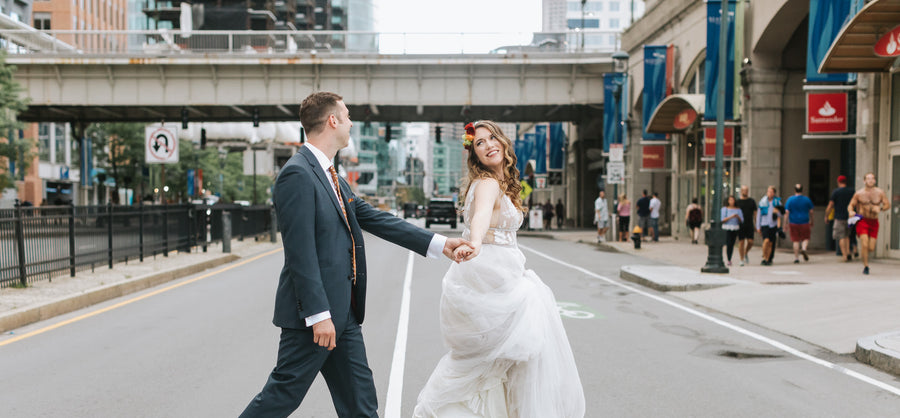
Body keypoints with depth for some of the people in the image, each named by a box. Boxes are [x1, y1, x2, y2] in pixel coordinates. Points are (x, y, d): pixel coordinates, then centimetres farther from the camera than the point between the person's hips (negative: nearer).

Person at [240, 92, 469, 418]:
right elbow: (300, 252, -21)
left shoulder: (331, 176, 13)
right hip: (314, 313, -9)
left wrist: (438, 243, 12)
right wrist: (318, 315, -22)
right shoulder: (297, 175, -17)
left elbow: (374, 219, 14)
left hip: (343, 312, 9)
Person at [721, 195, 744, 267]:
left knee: (732, 245, 1)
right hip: (727, 229, -2)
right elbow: (722, 220, -6)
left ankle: (729, 260, 11)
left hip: (735, 229, 2)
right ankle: (729, 260, -10)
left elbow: (741, 221, 6)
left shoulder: (738, 210, 8)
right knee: (728, 244, -13)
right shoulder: (724, 209, 2)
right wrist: (731, 217, -17)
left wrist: (738, 217, -15)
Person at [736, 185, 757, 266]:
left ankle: (746, 253, 25)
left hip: (749, 225, 2)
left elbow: (755, 213, 11)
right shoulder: (737, 201, 3)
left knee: (750, 242, -4)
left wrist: (756, 225, 6)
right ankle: (742, 260, 7)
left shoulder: (752, 201, 9)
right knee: (741, 242, -1)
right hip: (740, 225, -2)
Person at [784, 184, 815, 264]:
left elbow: (786, 212, -7)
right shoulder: (807, 199, 0)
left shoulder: (790, 199, -3)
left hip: (793, 222, 0)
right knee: (805, 238, 12)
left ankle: (796, 257, 7)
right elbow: (811, 212, 6)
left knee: (796, 240, 7)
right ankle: (804, 248, -18)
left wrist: (786, 223, -3)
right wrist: (811, 222, 18)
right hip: (804, 222, 0)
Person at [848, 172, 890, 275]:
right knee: (865, 244, -16)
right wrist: (851, 211, -18)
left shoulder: (880, 193, 3)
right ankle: (866, 266, -3)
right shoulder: (859, 193, -1)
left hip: (874, 222, 2)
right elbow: (850, 205, 5)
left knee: (871, 248, -1)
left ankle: (862, 250, 35)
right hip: (862, 220, -2)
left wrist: (880, 208, -15)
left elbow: (887, 205, 6)